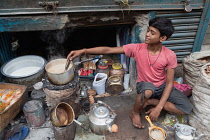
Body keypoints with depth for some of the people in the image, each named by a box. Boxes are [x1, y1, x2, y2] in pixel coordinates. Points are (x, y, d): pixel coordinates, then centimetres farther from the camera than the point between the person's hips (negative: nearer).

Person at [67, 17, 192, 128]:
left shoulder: (170, 56, -17)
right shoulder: (137, 49, -20)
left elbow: (169, 83, -13)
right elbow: (108, 50, -24)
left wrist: (159, 107, -23)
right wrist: (83, 51, -35)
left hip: (162, 86, 3)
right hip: (145, 86, -2)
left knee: (187, 108, -16)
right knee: (148, 90, -40)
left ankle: (149, 102, -2)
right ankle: (135, 113, -7)